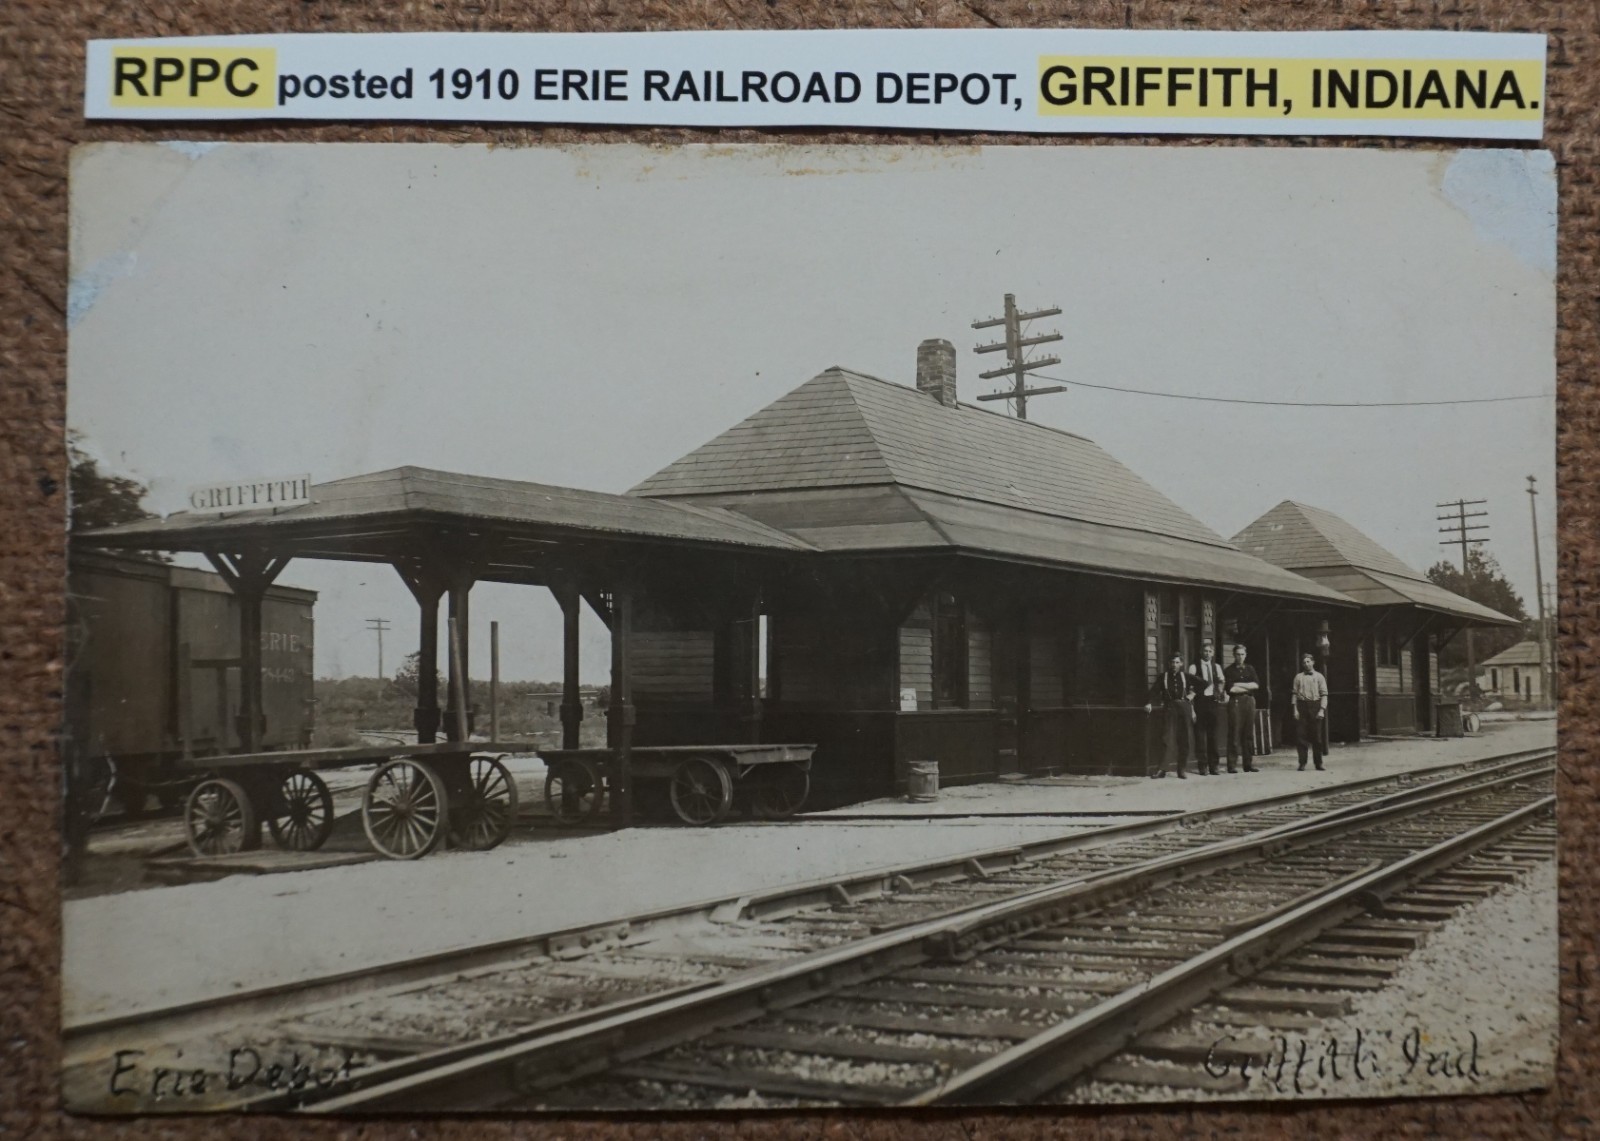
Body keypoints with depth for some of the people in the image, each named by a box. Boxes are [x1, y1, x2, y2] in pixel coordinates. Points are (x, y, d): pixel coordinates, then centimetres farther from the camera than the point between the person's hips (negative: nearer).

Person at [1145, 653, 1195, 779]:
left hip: (1184, 707, 2)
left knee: (1184, 739, 1)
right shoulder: (1163, 677, 7)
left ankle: (1182, 770, 8)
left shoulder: (1186, 677, 11)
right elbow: (1154, 692, -1)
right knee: (1167, 738, -11)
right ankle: (1162, 769, -12)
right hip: (1169, 707, -2)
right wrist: (1149, 704, -17)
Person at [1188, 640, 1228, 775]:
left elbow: (1222, 683, 11)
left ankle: (1213, 766, 9)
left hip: (1214, 702, 3)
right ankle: (1202, 766, 2)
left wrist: (1223, 693, -5)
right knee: (1201, 734, -3)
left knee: (1215, 735, 3)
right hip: (1200, 702, -3)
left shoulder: (1217, 667, 14)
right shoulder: (1194, 667, 3)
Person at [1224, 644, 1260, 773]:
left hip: (1249, 701, 4)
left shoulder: (1250, 669, 14)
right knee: (1234, 734, -6)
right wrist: (1248, 687, -3)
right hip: (1235, 702, -4)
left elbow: (1256, 685, 2)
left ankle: (1249, 764, 9)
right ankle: (1231, 765, -4)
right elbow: (1231, 689, -9)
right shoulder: (1229, 670, 3)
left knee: (1249, 733, 4)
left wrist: (1239, 685, -6)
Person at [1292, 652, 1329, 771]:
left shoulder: (1319, 677, 6)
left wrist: (1322, 710, -9)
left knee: (1316, 736, 2)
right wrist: (1295, 709, -3)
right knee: (1301, 735, -4)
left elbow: (1324, 694, 1)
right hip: (1302, 706, 1)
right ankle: (1302, 763, 1)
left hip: (1315, 706, -1)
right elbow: (1295, 694, 6)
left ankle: (1318, 764, 9)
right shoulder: (1298, 677, 9)